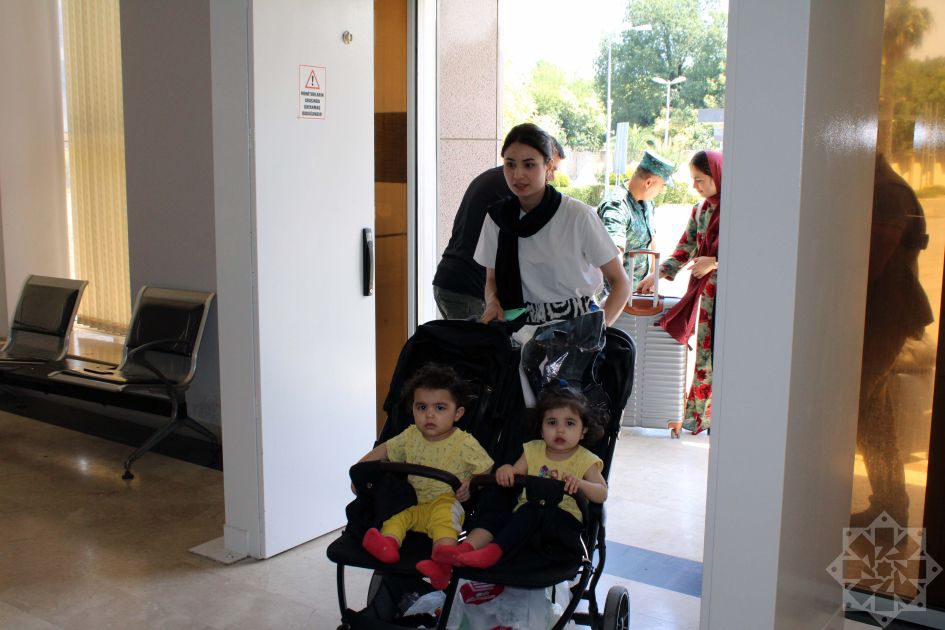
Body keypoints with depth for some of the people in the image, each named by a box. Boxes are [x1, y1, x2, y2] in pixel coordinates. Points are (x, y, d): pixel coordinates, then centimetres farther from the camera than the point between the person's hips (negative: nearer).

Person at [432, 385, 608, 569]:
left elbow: (602, 494, -6)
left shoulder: (585, 460, 2)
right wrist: (507, 470, -13)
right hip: (525, 513, 5)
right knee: (491, 517, -21)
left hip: (563, 518, -4)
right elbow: (515, 475, 12)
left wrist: (580, 483, -26)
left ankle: (494, 551, -44)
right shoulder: (533, 450, 13)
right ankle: (465, 549, -41)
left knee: (530, 510, -34)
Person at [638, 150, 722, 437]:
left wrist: (715, 262, -16)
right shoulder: (700, 210, 11)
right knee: (704, 355, 9)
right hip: (707, 292, 6)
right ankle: (696, 416, 16)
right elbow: (684, 250, 16)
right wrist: (656, 275, 7)